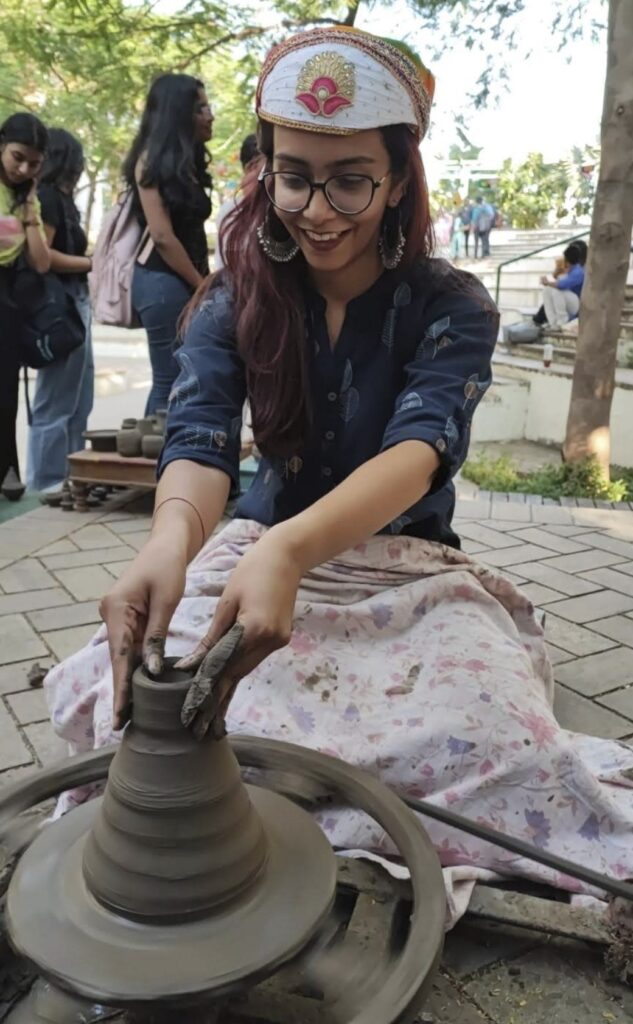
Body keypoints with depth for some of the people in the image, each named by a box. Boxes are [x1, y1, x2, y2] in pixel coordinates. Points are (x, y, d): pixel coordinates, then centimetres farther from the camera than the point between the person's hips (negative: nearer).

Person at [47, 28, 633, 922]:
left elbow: (420, 449, -26)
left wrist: (287, 547, -47)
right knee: (124, 693, -25)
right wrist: (172, 539, -43)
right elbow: (201, 440, -17)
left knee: (493, 737, -30)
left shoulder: (451, 308, -8)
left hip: (408, 574, -2)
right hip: (261, 554, 3)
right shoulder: (237, 299, -2)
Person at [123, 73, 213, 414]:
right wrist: (204, 287, -9)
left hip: (185, 282, 9)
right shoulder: (152, 161, -7)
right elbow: (162, 236, -14)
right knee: (171, 384, -9)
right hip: (163, 281, -9)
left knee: (171, 383, 9)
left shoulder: (186, 162, 18)